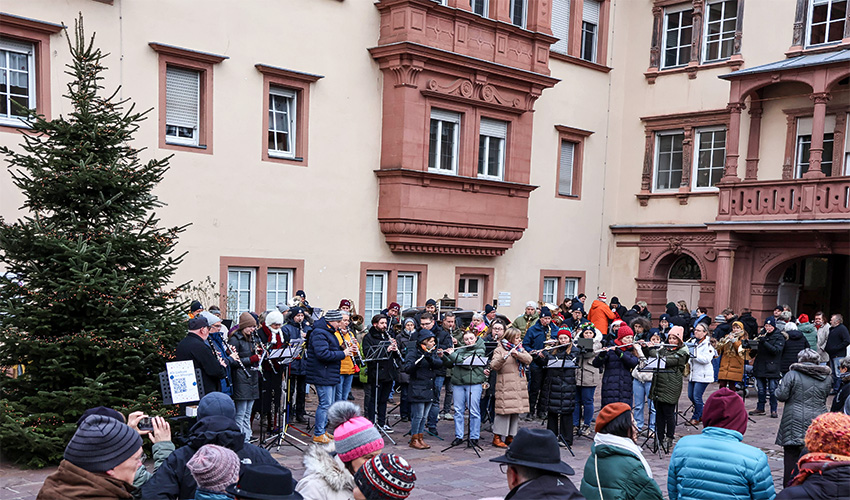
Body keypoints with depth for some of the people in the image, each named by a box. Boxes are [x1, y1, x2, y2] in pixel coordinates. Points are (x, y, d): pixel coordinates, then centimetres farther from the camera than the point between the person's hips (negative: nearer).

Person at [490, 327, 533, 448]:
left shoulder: (519, 348, 16)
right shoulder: (500, 349, -2)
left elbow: (528, 359, 0)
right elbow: (493, 366, -13)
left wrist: (518, 354, -17)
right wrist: (502, 358, -30)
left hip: (519, 386, 6)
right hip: (506, 386, -6)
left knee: (516, 411, 8)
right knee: (505, 411, -9)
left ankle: (510, 436, 18)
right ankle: (497, 437, -2)